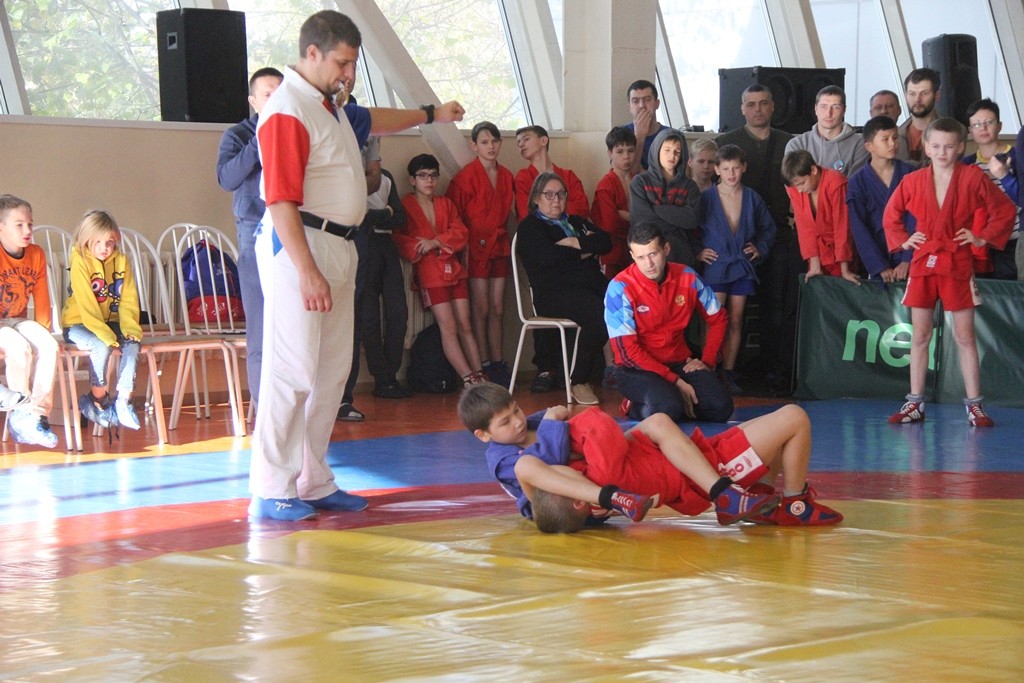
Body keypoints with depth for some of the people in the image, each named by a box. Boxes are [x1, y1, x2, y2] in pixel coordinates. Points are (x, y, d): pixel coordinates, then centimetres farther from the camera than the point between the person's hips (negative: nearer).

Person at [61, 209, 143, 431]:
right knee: (101, 347, -33)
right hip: (78, 324, -5)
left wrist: (130, 328, -17)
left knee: (132, 344, -24)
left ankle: (123, 401, -20)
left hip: (111, 321, 5)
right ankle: (98, 400, -12)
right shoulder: (80, 262, -15)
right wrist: (105, 334, -28)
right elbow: (86, 305, -21)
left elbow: (129, 300, 0)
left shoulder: (121, 260, 1)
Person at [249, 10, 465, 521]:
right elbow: (281, 201, -22)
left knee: (331, 371, 12)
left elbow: (370, 119, 40)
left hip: (338, 247, 10)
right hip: (301, 247, -10)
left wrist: (430, 114, 49)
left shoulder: (330, 108, 16)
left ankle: (314, 483, 19)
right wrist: (307, 272, -27)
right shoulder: (287, 112, -15)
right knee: (293, 371, -10)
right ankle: (271, 492, -7)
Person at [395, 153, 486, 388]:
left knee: (465, 325, 3)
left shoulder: (446, 204, 17)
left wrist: (435, 242, -12)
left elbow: (461, 233, 6)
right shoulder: (405, 206, 2)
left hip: (454, 270, 5)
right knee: (448, 326, -9)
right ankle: (468, 378, -12)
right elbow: (399, 242, -8)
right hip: (429, 273, -5)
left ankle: (480, 375, 1)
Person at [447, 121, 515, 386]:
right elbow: (455, 217, -5)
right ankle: (483, 365, 1)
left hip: (499, 247, 5)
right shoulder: (466, 177, -8)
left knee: (498, 309, 7)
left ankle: (498, 363, 12)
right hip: (475, 249, -5)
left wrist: (503, 239, 10)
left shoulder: (506, 176, 9)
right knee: (481, 309, -3)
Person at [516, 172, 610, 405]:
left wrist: (575, 243, -2)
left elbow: (605, 242, 13)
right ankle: (579, 381, -24)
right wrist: (586, 250, 5)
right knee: (598, 312, -37)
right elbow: (547, 256, -8)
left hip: (593, 285, 6)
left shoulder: (577, 223, 31)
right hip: (554, 292, -6)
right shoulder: (530, 227, 12)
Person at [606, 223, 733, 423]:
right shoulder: (621, 288, -15)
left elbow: (717, 319, 13)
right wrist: (676, 381, -19)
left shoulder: (687, 277, -2)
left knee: (721, 407, -20)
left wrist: (707, 361, 0)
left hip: (680, 363, 5)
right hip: (638, 369, -5)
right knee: (668, 409, -34)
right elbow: (627, 351, -16)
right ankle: (636, 407, -2)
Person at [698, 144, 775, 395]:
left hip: (742, 268, 4)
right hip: (715, 267, -3)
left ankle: (728, 373, 14)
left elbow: (768, 228, 20)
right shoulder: (706, 198, -6)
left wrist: (760, 248, 7)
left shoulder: (752, 199, 4)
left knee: (735, 322, 7)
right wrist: (697, 251, -9)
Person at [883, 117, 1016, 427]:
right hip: (923, 264, 2)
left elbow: (1006, 210, 3)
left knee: (965, 338, 0)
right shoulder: (913, 181, 4)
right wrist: (903, 239, 6)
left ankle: (974, 405, 4)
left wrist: (983, 238, -2)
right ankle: (915, 404, 10)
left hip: (958, 265, -2)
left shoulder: (973, 178, -3)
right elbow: (891, 216, 19)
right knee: (920, 337, 5)